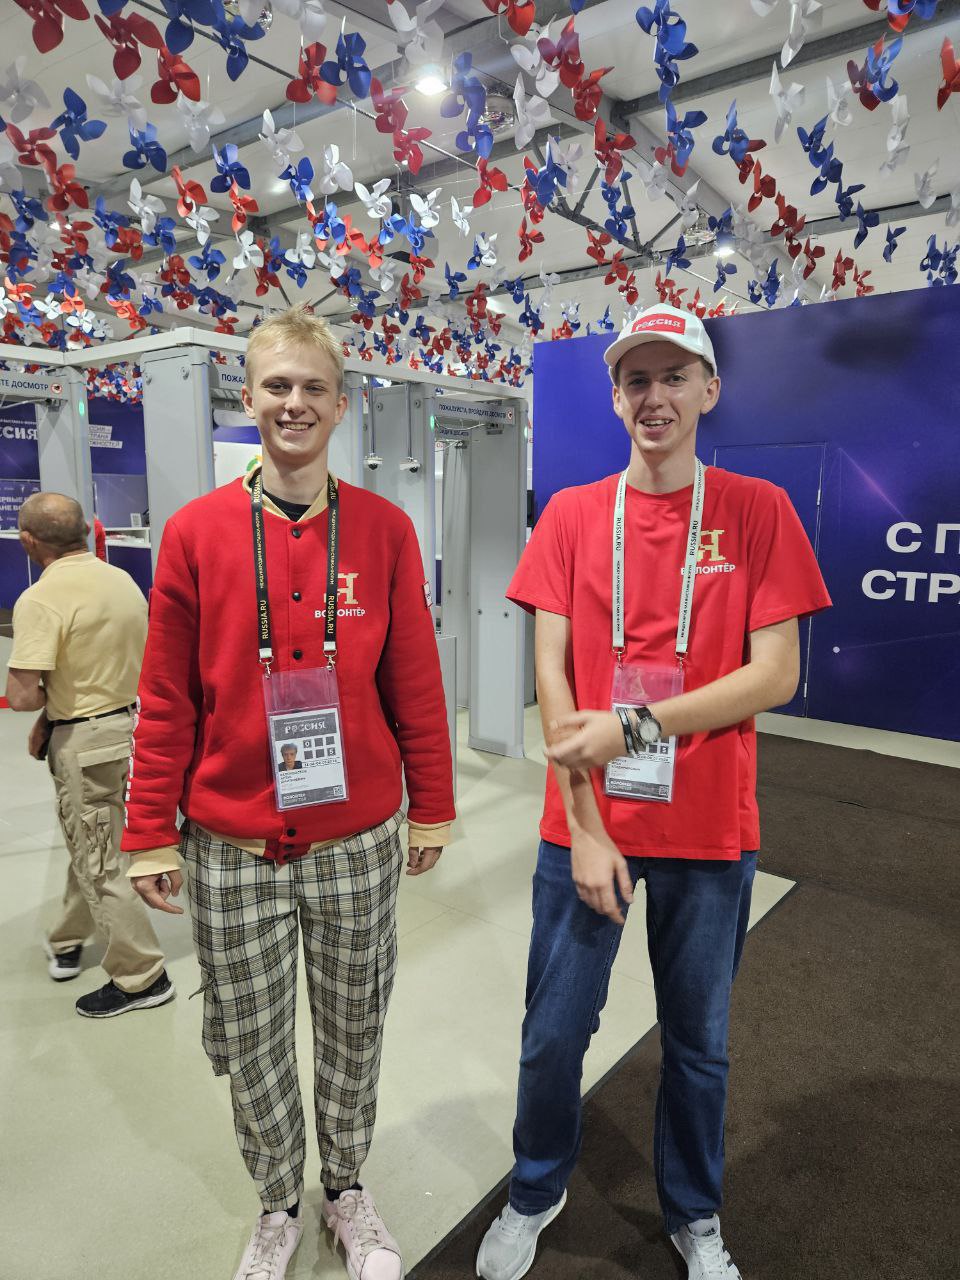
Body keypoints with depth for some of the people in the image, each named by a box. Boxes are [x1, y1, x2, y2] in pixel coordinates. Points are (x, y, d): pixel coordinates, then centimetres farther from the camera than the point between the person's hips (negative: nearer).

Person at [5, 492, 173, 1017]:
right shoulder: (123, 580, 3)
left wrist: (44, 704, -2)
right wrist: (55, 715, 10)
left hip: (86, 744, -8)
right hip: (131, 723, 8)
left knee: (98, 862, 6)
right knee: (88, 844, 25)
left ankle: (142, 978, 18)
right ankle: (67, 942, 45)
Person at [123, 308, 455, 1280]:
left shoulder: (385, 530, -3)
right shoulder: (195, 532, -3)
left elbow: (415, 682, 0)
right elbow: (166, 697, -1)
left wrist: (431, 807, 3)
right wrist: (150, 832, 0)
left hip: (358, 842, 0)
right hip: (230, 847, 0)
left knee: (353, 1031, 18)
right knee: (246, 1042, 16)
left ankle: (348, 1188, 46)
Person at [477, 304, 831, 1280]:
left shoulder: (757, 511, -2)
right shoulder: (571, 516, 0)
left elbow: (776, 676, -8)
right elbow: (552, 679, -4)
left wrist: (634, 725, -16)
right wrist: (584, 826, -9)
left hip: (710, 832, 0)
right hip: (585, 825, 1)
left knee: (697, 1040, 17)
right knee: (553, 1034, 13)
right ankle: (536, 1193, 43)